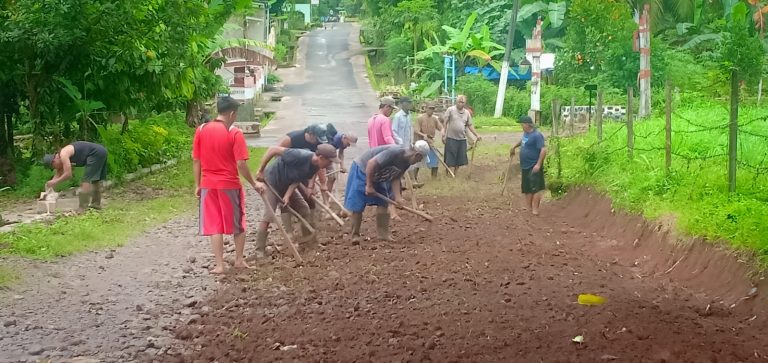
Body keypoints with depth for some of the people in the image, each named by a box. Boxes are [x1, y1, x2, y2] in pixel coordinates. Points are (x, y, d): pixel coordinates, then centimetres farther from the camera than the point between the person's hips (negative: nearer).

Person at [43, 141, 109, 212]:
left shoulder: (63, 155, -14)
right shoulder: (59, 158, 16)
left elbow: (68, 174, -19)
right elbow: (58, 175, 25)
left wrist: (55, 182, -9)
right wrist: (51, 184, 15)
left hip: (96, 153, -10)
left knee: (86, 180, -10)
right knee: (95, 179, 22)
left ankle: (83, 208, -14)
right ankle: (96, 204, 35)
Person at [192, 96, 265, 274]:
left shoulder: (201, 130, 0)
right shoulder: (235, 133, -13)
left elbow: (196, 160, 3)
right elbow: (241, 164, -16)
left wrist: (197, 185, 12)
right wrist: (254, 183, -4)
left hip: (208, 185, 3)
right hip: (230, 185, -3)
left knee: (214, 226, 8)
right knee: (238, 224, 16)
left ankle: (219, 265, 6)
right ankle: (239, 260, 25)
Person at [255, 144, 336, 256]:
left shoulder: (316, 166, -10)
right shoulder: (299, 156, -35)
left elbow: (298, 180, -9)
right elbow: (273, 150, -31)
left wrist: (288, 195, -24)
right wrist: (261, 171, -24)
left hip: (287, 185, 8)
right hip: (272, 181, -8)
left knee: (304, 210, 9)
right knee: (269, 216, -13)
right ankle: (260, 251, -7)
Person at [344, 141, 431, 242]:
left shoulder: (406, 162, -5)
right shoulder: (394, 152, -33)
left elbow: (395, 178, 0)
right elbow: (371, 163, -34)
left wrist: (397, 197, -12)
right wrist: (369, 185, -28)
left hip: (377, 177, 9)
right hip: (362, 170, -9)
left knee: (383, 204, 3)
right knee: (357, 207, -7)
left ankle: (383, 234, 9)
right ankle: (355, 235, 3)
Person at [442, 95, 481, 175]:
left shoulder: (466, 113, 9)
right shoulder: (450, 110, -5)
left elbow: (470, 125, 15)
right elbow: (444, 123, -4)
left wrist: (476, 135, 9)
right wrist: (444, 135, -10)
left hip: (462, 139, 5)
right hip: (451, 138, -4)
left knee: (459, 159, 8)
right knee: (450, 159, -2)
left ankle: (455, 175, 20)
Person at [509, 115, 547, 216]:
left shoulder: (536, 135, -18)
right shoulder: (526, 133, 9)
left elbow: (543, 149, -24)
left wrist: (538, 164, -27)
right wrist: (514, 147, 33)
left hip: (534, 167, -9)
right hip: (525, 166, 9)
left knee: (535, 188, -7)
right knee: (527, 189, 15)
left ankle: (535, 209, -5)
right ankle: (528, 208, 24)